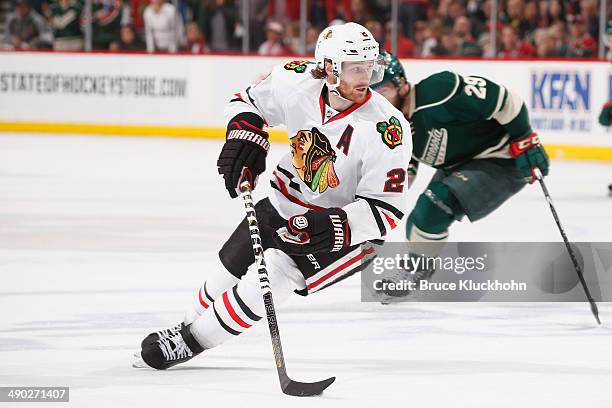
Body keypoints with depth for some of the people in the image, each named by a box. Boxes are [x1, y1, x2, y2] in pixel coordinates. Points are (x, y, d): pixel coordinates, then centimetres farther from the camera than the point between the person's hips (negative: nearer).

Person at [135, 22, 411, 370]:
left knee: (272, 274, -20)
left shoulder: (386, 129, -29)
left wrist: (332, 228, -36)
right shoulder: (297, 82, -17)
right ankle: (189, 325, 43)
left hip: (348, 226, -5)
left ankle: (192, 341, -2)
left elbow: (385, 210, -25)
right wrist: (243, 136, -12)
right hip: (288, 204, 5)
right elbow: (250, 100, 6)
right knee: (232, 267, 13)